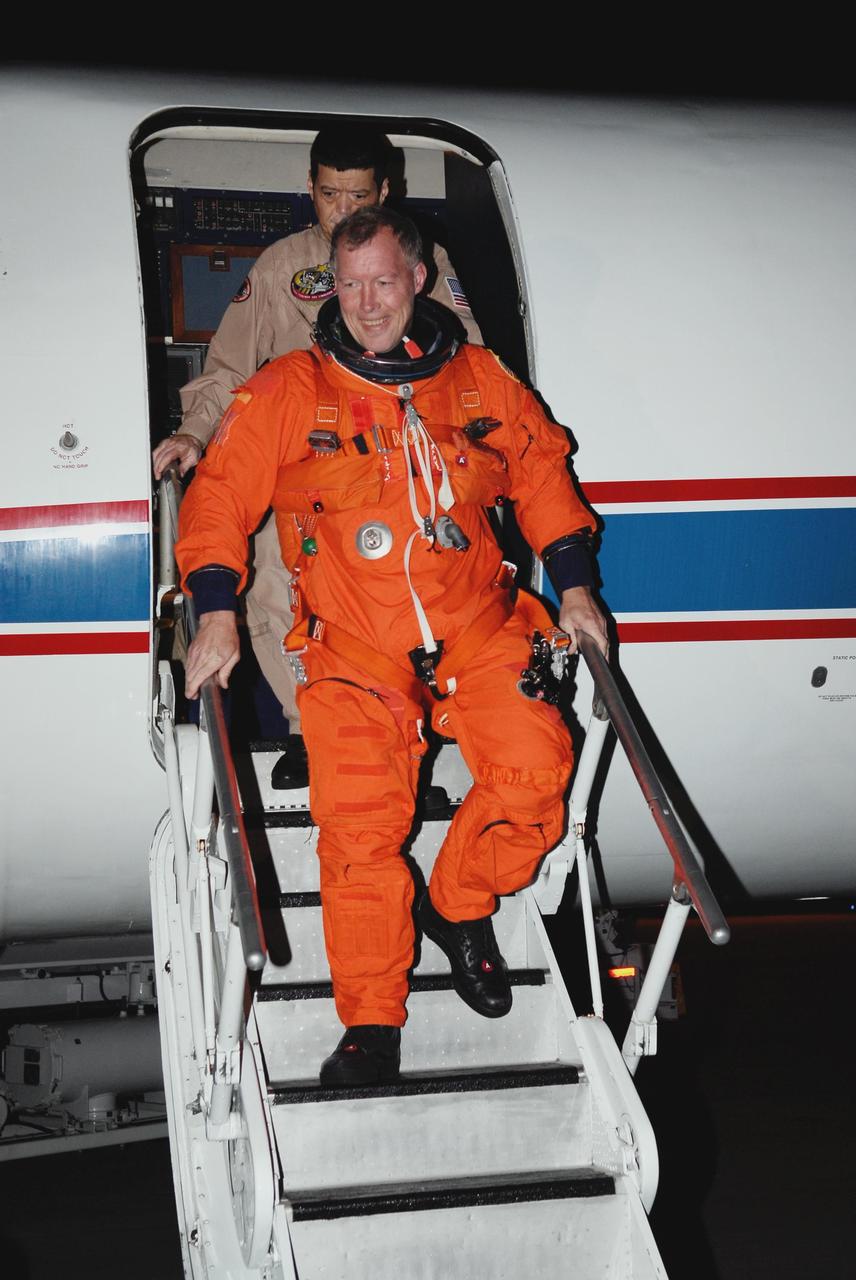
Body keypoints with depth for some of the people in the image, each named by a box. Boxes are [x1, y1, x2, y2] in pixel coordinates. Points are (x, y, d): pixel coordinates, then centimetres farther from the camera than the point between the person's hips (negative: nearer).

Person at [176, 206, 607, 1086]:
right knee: (358, 822, -16)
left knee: (535, 764, -20)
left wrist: (573, 585, 12)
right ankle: (371, 1025, -4)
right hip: (353, 648, -2)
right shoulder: (288, 392, 3)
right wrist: (216, 610, -11)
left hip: (478, 627, 2)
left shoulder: (478, 379, 9)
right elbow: (221, 493, 1)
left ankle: (459, 908, 8)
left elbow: (541, 470, 19)